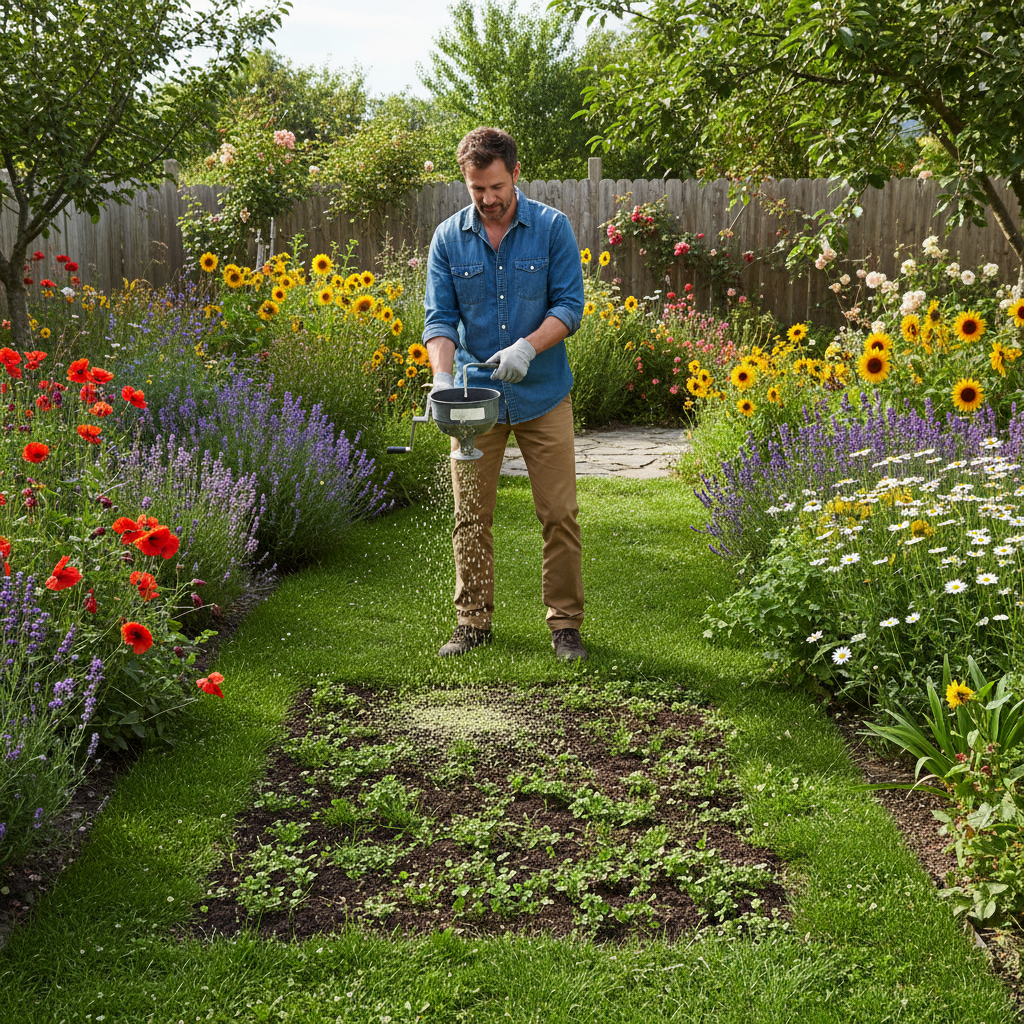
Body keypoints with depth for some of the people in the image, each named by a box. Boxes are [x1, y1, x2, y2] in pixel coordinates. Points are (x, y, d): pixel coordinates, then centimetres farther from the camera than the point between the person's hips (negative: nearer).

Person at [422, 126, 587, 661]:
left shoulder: (552, 227, -4)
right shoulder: (448, 238, 1)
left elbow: (570, 305, -6)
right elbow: (439, 317, -3)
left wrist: (527, 346, -23)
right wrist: (442, 376, -20)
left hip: (542, 396, -1)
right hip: (475, 396, 1)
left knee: (559, 514, 0)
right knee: (471, 516, 6)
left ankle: (565, 623, 11)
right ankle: (473, 621, 18)